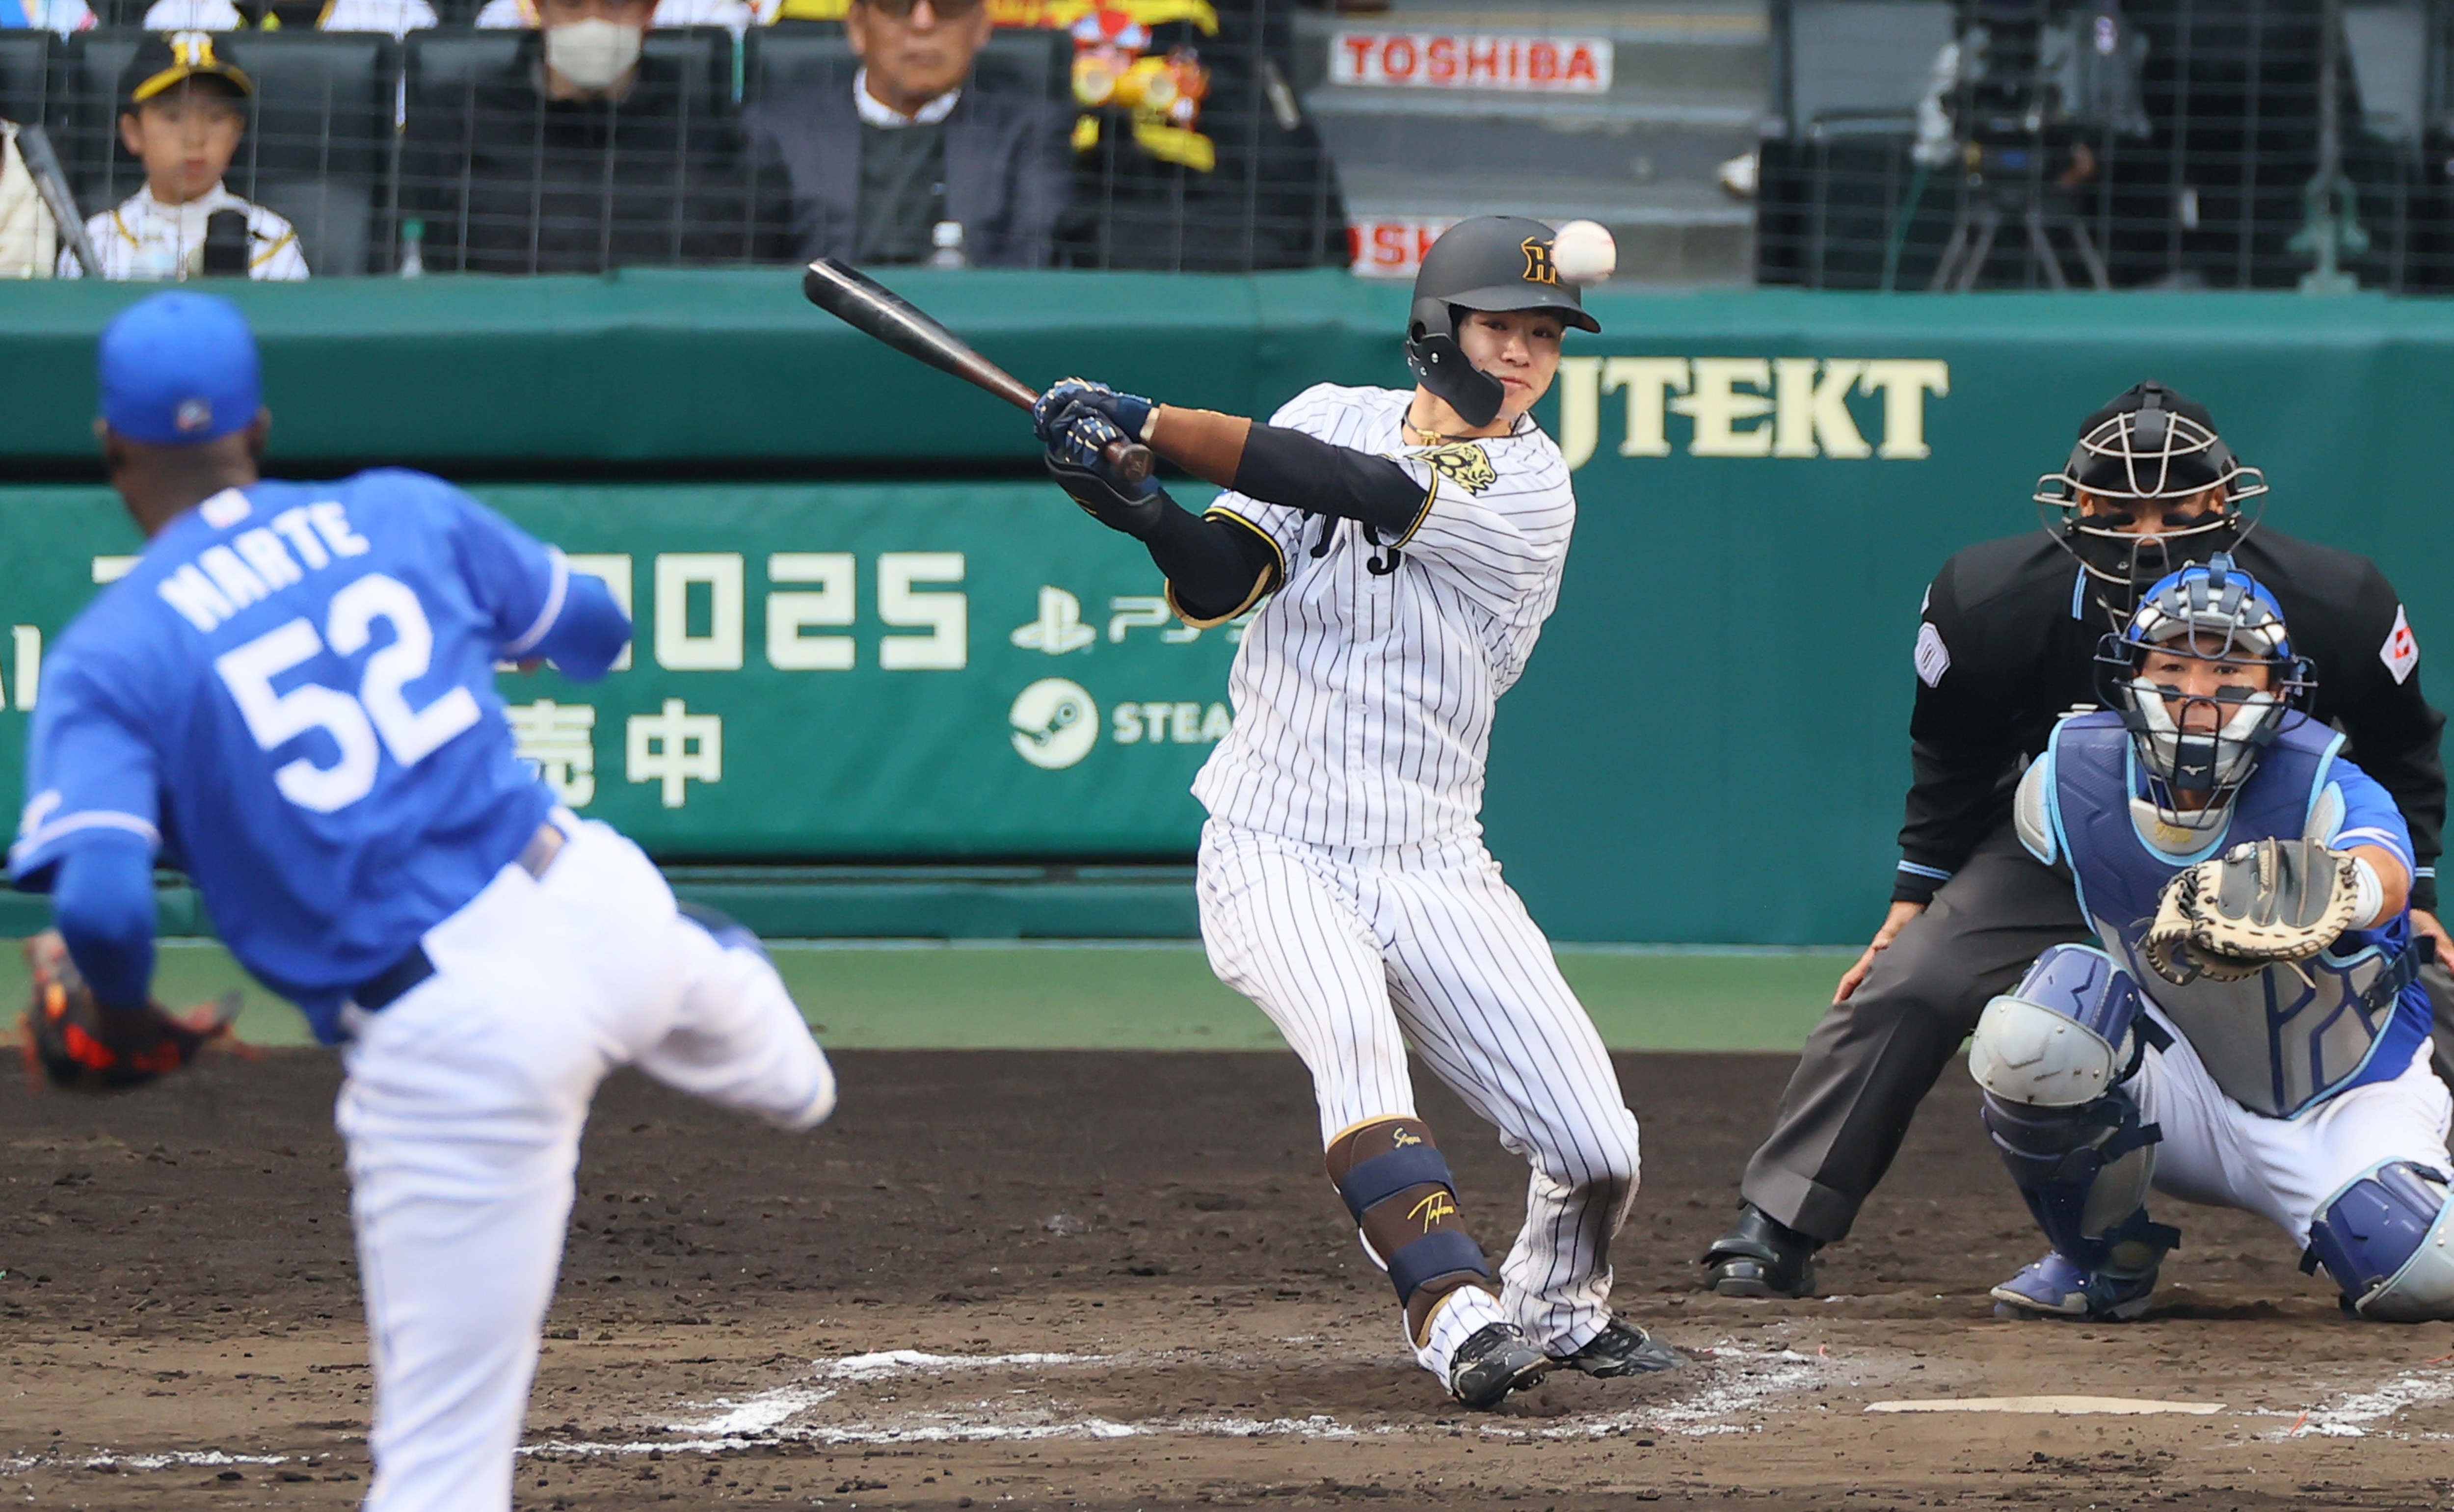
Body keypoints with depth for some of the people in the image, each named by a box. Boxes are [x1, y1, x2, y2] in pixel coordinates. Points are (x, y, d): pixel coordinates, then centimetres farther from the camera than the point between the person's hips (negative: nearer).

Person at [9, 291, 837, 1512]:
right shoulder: (404, 514, 5)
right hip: (601, 905, 5)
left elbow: (98, 904, -22)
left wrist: (116, 1026, 0)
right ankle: (768, 1060, 79)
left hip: (445, 1046, -5)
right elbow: (591, 632, 23)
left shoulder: (109, 657, -8)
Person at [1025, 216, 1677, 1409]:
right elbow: (1224, 583, -6)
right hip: (1275, 852, 0)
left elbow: (1357, 491, -21)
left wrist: (1148, 425, -25)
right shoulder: (1335, 415, 4)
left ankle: (1556, 1309, 26)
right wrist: (1148, 514, -28)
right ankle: (1458, 1316, -40)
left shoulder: (1529, 490, -7)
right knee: (1352, 1035, -33)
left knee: (1597, 1150, -6)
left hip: (1434, 866, 0)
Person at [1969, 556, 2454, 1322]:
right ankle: (2104, 1266, -3)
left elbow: (2384, 874, -52)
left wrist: (2339, 894, -74)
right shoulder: (2064, 782, -15)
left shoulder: (2327, 791, -27)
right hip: (2186, 1096, 1)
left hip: (2347, 1110, -1)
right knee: (2038, 1025, -30)